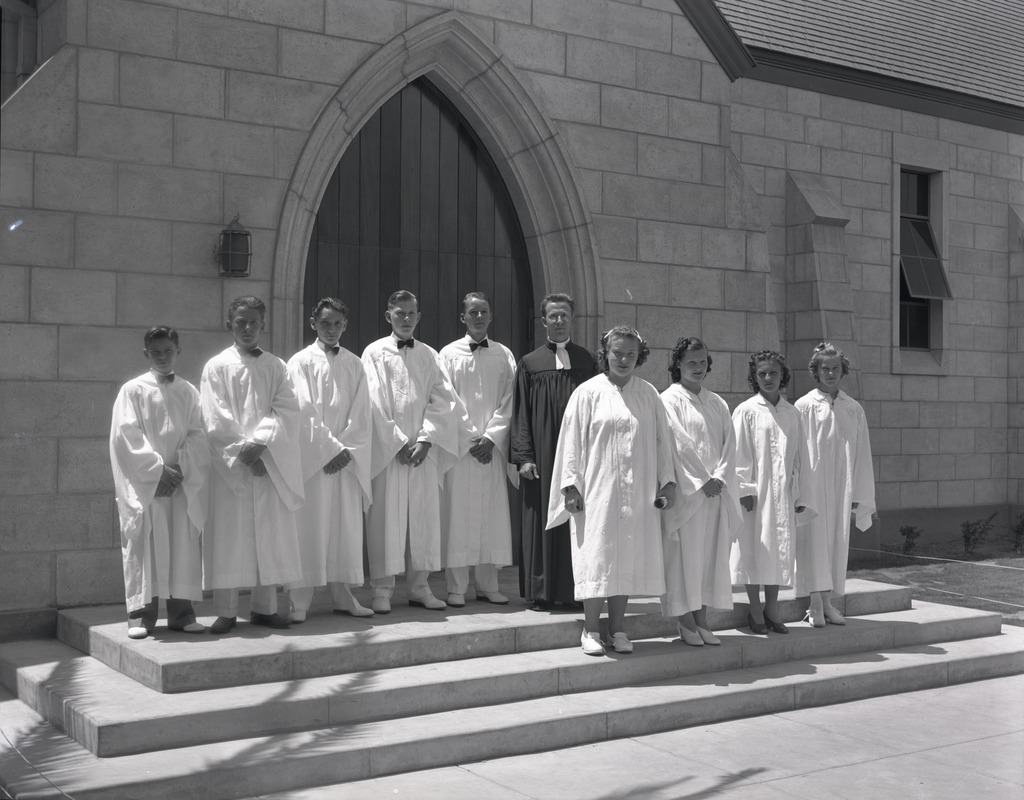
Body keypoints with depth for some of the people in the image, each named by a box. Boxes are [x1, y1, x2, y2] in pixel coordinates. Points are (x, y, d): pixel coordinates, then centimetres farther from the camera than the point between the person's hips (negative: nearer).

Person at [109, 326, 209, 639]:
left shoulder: (188, 392, 9)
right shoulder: (133, 390, 2)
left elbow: (197, 436, 3)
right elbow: (127, 436, -6)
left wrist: (180, 468, -11)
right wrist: (157, 469, -13)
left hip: (183, 482, 3)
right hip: (144, 484, -2)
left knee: (184, 545, 2)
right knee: (143, 545, -1)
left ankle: (181, 610, 9)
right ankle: (141, 613, 4)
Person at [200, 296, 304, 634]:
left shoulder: (276, 367, 10)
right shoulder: (216, 367, 3)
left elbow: (287, 410, -1)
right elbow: (216, 419, -5)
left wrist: (260, 444, -16)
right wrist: (243, 453, -14)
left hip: (271, 463, 3)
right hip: (230, 465, -3)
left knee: (270, 534, 4)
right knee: (229, 535, -2)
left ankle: (265, 606, 13)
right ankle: (226, 611, 4)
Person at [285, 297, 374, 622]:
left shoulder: (354, 365, 12)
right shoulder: (301, 362, 0)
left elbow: (360, 414, 6)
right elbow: (305, 412, -7)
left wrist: (347, 450, -7)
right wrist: (330, 449, -12)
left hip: (348, 458, 4)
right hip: (312, 458, -4)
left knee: (346, 527, 5)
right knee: (309, 527, -4)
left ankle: (343, 594, 14)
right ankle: (299, 601, 1)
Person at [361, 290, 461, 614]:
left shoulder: (429, 356, 12)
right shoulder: (374, 353, 2)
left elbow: (442, 400, 4)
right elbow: (375, 403, -5)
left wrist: (425, 440, -8)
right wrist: (399, 442, -11)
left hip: (423, 450, 3)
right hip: (387, 450, -3)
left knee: (424, 517, 4)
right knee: (386, 517, -2)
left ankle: (419, 586, 12)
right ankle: (382, 589, 4)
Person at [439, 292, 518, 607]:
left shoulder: (504, 355, 9)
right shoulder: (449, 354, 4)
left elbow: (508, 402, 4)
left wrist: (491, 437, -8)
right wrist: (468, 440, -9)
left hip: (493, 446, 2)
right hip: (459, 445, -2)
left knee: (492, 514, 3)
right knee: (458, 514, -2)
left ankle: (488, 585, 12)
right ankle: (456, 588, 3)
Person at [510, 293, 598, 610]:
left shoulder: (586, 361, 9)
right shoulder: (530, 364, 5)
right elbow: (520, 414, 2)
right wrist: (523, 456, -8)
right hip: (542, 455, -1)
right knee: (542, 520, 1)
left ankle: (573, 590, 10)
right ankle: (541, 592, 8)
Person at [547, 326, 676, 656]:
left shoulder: (649, 395, 9)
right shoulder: (588, 393, -1)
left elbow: (661, 440, 11)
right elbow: (572, 441, -2)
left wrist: (667, 481, 5)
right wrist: (571, 485, -7)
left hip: (638, 493, 3)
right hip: (597, 490, -3)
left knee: (628, 559, 5)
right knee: (597, 558, -3)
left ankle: (617, 628, 14)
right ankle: (590, 631, 6)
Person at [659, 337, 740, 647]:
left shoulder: (717, 403, 15)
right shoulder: (670, 400, -3)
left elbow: (729, 443, 7)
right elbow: (679, 444, -11)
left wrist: (719, 478, -8)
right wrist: (702, 480, -14)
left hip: (716, 490, 6)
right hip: (685, 490, -6)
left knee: (711, 554, 5)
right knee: (684, 554, -4)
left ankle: (701, 619, 12)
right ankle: (685, 622, 3)